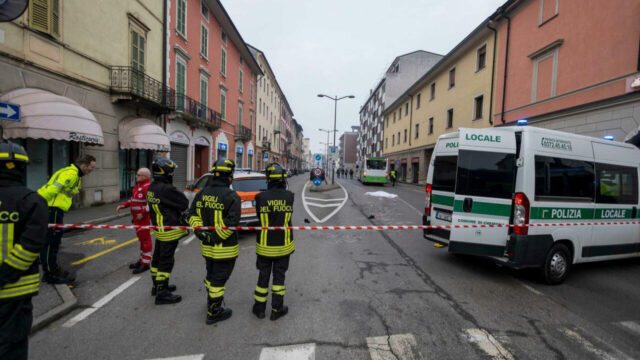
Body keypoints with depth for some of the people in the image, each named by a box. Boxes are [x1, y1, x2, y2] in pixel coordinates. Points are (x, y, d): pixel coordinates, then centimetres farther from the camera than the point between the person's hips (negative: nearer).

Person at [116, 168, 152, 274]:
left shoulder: (148, 186, -17)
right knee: (141, 238, 19)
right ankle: (142, 260, 32)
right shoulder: (138, 186, 15)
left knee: (145, 239, -2)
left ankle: (145, 263, 7)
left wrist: (143, 213, -26)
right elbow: (133, 199, 24)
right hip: (136, 217, 10)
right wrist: (122, 205, 13)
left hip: (144, 217, -10)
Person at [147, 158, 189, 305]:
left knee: (158, 258, 21)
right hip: (169, 231, -10)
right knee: (166, 261, -1)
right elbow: (185, 203, -17)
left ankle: (157, 285, 38)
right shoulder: (166, 189, -24)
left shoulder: (152, 188, 6)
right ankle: (162, 294, 8)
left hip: (159, 229, 10)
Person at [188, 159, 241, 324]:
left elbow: (192, 215, 3)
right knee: (219, 279, 8)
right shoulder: (231, 196, -19)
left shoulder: (201, 194, 3)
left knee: (211, 276, 26)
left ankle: (212, 301, 47)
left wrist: (202, 233, -2)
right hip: (225, 249, -7)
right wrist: (216, 237, -16)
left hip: (207, 247, 7)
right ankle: (213, 313, 23)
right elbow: (231, 222, -26)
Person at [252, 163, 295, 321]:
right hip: (283, 245, 0)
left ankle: (259, 308, 29)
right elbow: (287, 216, 1)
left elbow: (259, 217, -3)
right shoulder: (289, 196, -12)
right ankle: (277, 309, 24)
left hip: (264, 246, 0)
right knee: (279, 276, 14)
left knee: (263, 275, 16)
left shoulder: (261, 197, -13)